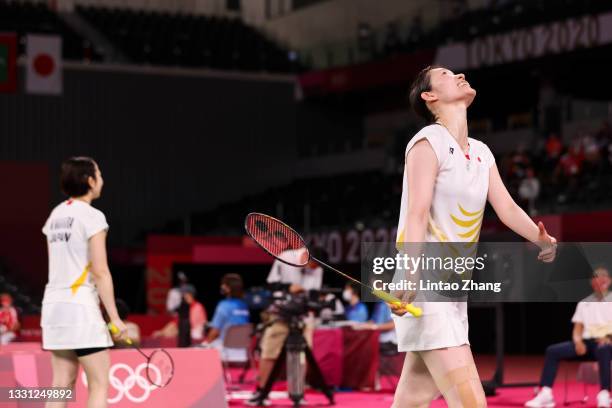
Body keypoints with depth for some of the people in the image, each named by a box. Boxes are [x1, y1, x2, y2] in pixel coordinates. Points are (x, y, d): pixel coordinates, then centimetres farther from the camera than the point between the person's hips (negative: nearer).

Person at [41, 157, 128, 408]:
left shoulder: (55, 215, 14)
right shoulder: (92, 217, -9)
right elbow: (100, 272, -14)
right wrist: (114, 317, -12)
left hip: (52, 303, 8)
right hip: (81, 306, -8)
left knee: (62, 384, 7)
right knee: (100, 384, -2)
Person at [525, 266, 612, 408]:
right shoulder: (584, 303, 21)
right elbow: (577, 329, 15)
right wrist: (578, 341, -8)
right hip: (587, 342, 5)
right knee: (552, 351, -17)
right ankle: (545, 394, -26)